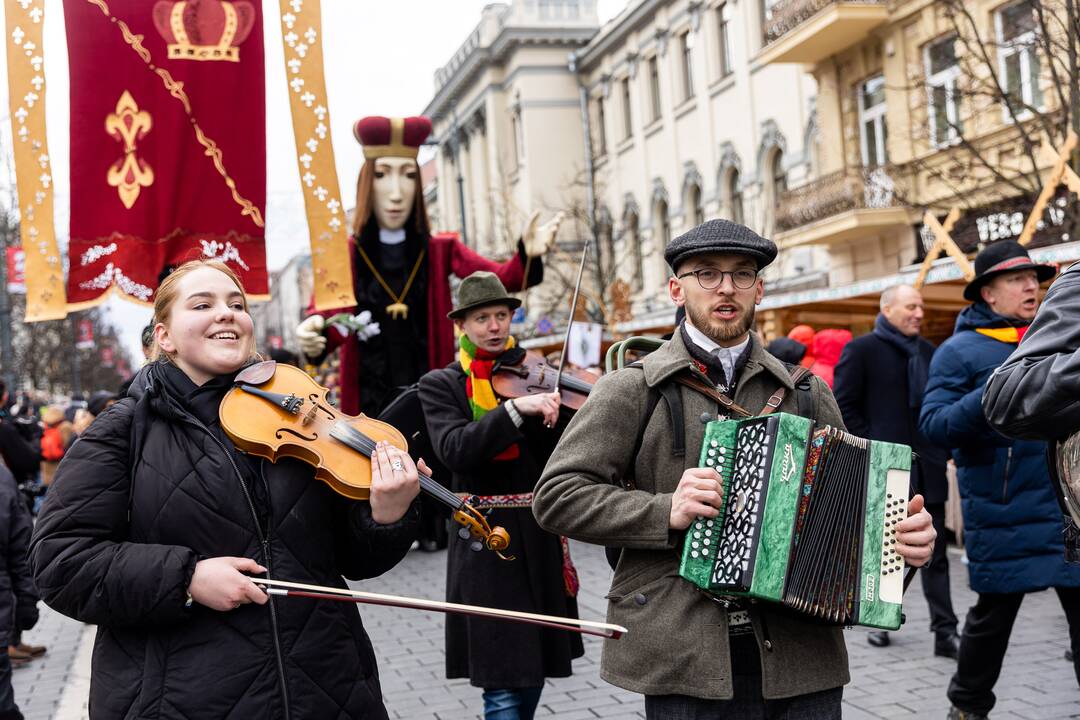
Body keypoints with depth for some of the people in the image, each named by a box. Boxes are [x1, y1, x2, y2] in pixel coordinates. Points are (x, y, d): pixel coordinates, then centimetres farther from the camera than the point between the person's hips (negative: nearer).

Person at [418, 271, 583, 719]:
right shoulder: (441, 385, 0)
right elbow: (455, 450, -19)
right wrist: (515, 408, -29)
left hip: (540, 542, 4)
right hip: (485, 543, -4)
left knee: (534, 670, 16)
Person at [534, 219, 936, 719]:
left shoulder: (807, 394, 13)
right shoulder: (630, 390, 2)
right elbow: (555, 496, -3)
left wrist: (904, 534, -4)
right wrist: (666, 512, -15)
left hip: (801, 658, 3)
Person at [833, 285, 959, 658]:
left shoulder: (929, 352, 13)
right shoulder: (861, 350, -2)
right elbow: (843, 406, -6)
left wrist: (940, 446, 7)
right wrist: (870, 446, -11)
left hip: (926, 467, 4)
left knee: (935, 553, 2)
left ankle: (945, 631, 3)